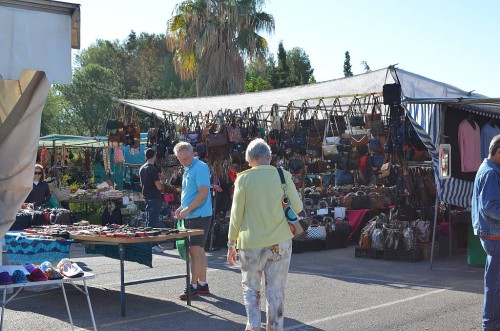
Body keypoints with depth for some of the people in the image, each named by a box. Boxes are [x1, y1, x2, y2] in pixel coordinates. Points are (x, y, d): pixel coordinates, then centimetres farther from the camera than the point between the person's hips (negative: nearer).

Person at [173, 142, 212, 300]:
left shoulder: (200, 167, -13)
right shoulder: (187, 169, 17)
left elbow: (203, 193, -21)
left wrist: (187, 210, -20)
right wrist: (182, 208, 11)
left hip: (200, 216, -10)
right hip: (191, 216, 10)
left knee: (195, 251, -10)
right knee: (199, 250, 13)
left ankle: (193, 286, -6)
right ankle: (202, 284, 20)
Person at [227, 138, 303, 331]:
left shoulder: (243, 179, -6)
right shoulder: (283, 176, -3)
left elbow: (236, 215, -3)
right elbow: (297, 207, 0)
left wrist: (231, 244, 5)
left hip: (252, 244, -1)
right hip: (280, 242, 1)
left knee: (251, 287, 14)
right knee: (276, 290, 9)